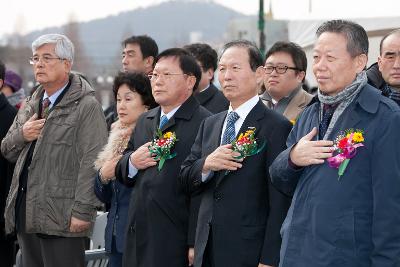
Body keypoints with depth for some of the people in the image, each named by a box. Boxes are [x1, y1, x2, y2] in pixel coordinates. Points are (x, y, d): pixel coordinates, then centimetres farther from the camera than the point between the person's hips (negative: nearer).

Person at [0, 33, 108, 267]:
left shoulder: (87, 106, -7)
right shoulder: (31, 106, 19)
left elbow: (92, 162, -14)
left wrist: (82, 211, -20)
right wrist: (21, 135, 1)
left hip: (62, 219, -8)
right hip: (27, 213, 8)